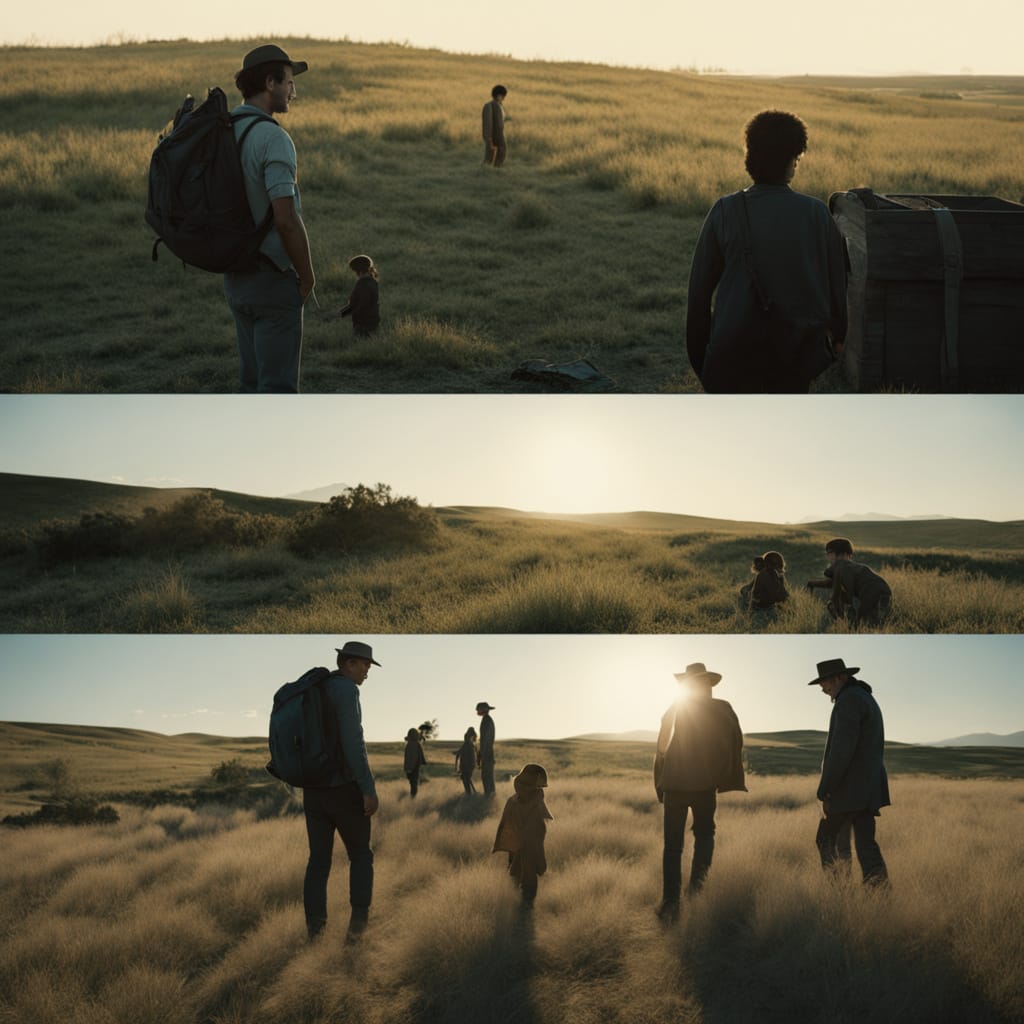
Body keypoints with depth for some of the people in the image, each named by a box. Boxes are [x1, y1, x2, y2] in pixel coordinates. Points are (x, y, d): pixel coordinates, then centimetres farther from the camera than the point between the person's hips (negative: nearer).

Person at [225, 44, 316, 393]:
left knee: (255, 381, 16)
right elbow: (286, 219, -24)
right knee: (278, 386, -4)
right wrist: (308, 276, -11)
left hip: (236, 278, 9)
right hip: (273, 279, -9)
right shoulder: (273, 138, -18)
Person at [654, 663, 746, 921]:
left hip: (674, 784, 1)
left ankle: (671, 903, -1)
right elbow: (735, 743, -5)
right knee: (704, 834, 19)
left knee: (673, 844, 5)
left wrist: (661, 787, 10)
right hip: (705, 784, -1)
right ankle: (697, 882, -3)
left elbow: (661, 750, 4)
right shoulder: (722, 710, 1)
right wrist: (725, 779, 4)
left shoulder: (672, 712, 4)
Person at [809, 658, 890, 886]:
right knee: (864, 841, 5)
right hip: (868, 789, 9)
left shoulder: (848, 700, -13)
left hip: (847, 790, -9)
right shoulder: (868, 699, 20)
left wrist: (824, 788, -19)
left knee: (826, 840, 2)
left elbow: (842, 748, -21)